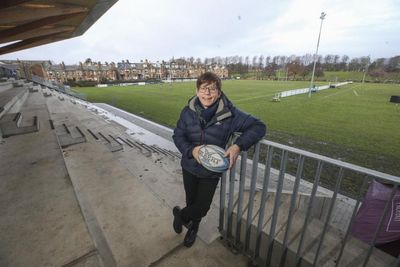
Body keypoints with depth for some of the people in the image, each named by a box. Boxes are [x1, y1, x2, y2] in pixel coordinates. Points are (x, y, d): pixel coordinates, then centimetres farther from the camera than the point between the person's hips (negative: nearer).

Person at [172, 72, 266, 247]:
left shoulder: (229, 114, -18)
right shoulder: (188, 112, -12)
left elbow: (258, 127, -15)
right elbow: (178, 136, -6)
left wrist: (238, 146, -30)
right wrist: (191, 150, -26)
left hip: (212, 171, -1)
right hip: (189, 167, 2)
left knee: (202, 206, 12)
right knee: (191, 201, 22)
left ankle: (180, 215, 49)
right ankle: (193, 227, 57)